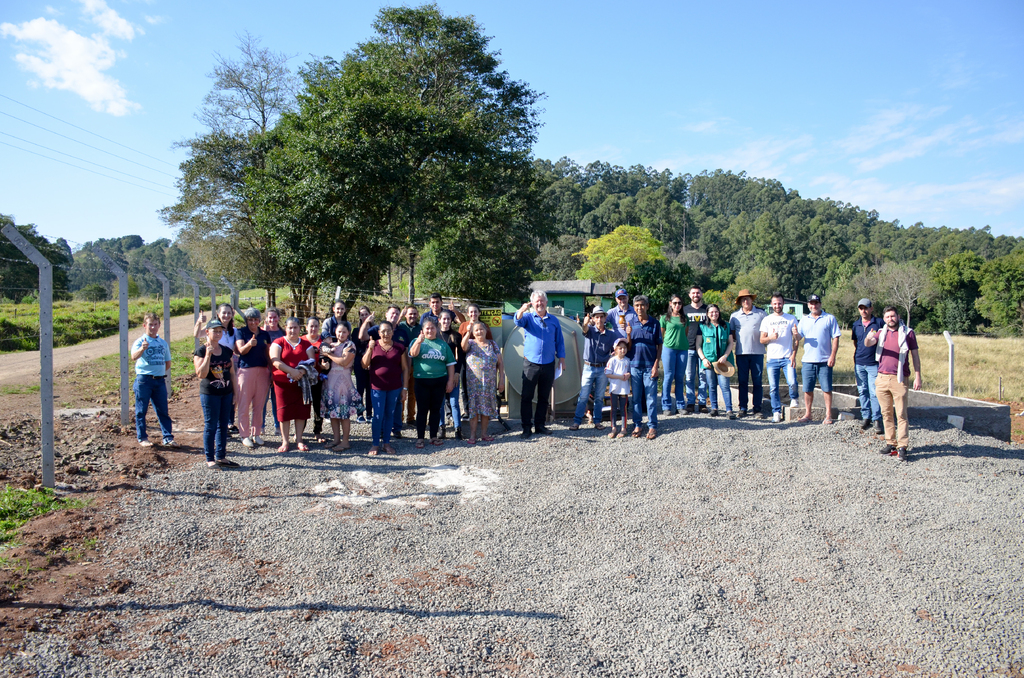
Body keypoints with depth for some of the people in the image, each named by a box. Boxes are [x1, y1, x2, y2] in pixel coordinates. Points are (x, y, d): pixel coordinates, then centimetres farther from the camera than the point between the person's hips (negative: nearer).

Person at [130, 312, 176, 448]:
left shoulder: (163, 343, 11)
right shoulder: (140, 342, -5)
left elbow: (168, 363, 22)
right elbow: (134, 357, -25)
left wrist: (161, 372, 8)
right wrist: (142, 349, -43)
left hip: (160, 380, 4)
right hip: (144, 380, -4)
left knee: (163, 410, 7)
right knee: (141, 411, 4)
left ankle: (167, 437, 11)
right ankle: (142, 438, 14)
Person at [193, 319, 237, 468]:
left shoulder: (226, 351, 11)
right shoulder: (201, 351, -6)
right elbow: (201, 374, -15)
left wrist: (234, 391, 12)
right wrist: (208, 355, -22)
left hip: (226, 393, 6)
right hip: (209, 393, -6)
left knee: (223, 425, 9)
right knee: (210, 426, -1)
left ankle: (221, 456, 18)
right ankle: (210, 459, 6)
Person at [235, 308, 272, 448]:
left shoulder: (265, 334, 13)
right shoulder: (241, 332, 1)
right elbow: (241, 350, -14)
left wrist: (271, 372, 10)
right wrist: (249, 344, -35)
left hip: (262, 372, 3)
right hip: (245, 370, -3)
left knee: (259, 405, 7)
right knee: (244, 405, 0)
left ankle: (256, 434, 17)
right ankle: (245, 435, 8)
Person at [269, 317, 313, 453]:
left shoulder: (306, 344, 12)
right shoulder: (278, 343, 5)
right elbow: (275, 361, -8)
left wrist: (302, 371, -17)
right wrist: (291, 371, -19)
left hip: (301, 381, 2)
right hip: (283, 381, -2)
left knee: (301, 410, 1)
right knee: (284, 410, -2)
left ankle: (299, 440, 11)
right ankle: (285, 441, 6)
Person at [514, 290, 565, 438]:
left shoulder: (554, 320, 11)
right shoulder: (528, 317, 3)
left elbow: (559, 341, 14)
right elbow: (518, 321, -20)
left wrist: (562, 359, 8)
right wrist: (522, 310, -40)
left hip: (548, 364, 3)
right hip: (531, 363, -2)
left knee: (544, 397, 9)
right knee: (527, 396, -3)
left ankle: (540, 425, 19)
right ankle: (527, 426, 4)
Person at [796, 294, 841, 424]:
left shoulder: (830, 318, 3)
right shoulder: (804, 320, 13)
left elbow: (835, 338, 0)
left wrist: (833, 356, -9)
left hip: (825, 361, -3)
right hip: (808, 360, 3)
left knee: (827, 389, 1)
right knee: (807, 389, 5)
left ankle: (828, 415, 10)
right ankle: (807, 414, 14)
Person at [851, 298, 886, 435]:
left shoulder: (879, 323, -1)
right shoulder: (856, 325, 10)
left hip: (874, 363, -4)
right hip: (859, 363, 4)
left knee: (874, 392, -6)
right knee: (862, 391, 9)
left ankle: (877, 420, 0)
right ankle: (865, 417, 19)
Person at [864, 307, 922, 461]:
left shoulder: (908, 333, 4)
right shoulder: (881, 333, 13)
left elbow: (915, 356, 5)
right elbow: (868, 344, -5)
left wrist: (917, 377, -2)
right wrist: (868, 338, -30)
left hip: (899, 379, -4)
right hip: (882, 378, 4)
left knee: (901, 414, -6)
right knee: (886, 413, 8)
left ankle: (902, 447, -6)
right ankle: (891, 443, 14)